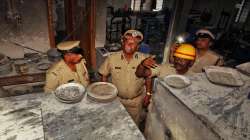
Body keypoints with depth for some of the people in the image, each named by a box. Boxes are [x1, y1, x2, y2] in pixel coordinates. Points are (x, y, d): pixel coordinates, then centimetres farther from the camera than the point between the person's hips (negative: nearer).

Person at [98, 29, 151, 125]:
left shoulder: (144, 59, -16)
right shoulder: (112, 58, -15)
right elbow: (104, 75, -3)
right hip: (117, 99, 1)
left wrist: (148, 94, -2)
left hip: (136, 101, 0)